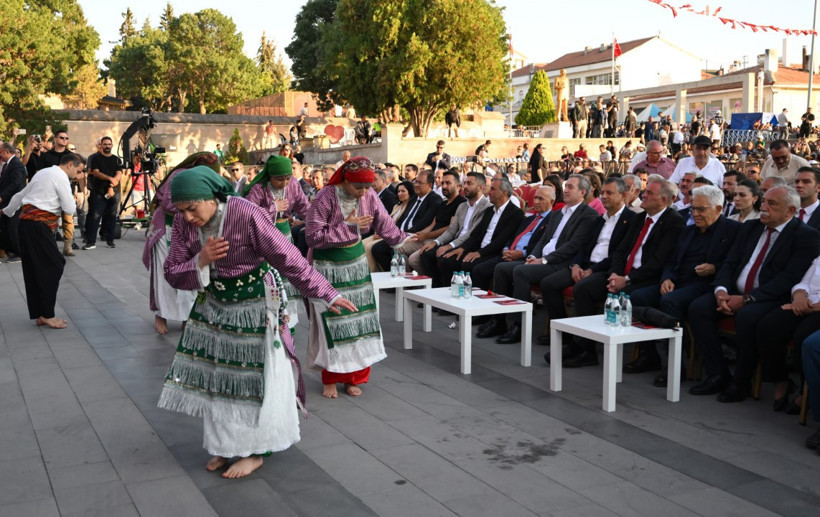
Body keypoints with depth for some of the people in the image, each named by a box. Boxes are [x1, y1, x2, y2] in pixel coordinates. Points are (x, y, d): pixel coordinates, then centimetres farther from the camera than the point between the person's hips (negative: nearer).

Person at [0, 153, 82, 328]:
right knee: (52, 267, -6)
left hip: (26, 221, 10)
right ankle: (47, 315, -3)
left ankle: (39, 314, 17)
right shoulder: (61, 177, -7)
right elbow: (69, 209, -11)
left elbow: (20, 195, 32)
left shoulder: (42, 173, 21)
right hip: (39, 224, -10)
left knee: (33, 269, 11)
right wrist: (72, 203, 11)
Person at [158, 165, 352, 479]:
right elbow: (173, 273, -6)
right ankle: (225, 445, 29)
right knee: (216, 374, 11)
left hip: (256, 304, -6)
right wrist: (201, 261, -27)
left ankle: (255, 451, 18)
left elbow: (287, 258, -23)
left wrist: (326, 294, -20)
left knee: (254, 377, 3)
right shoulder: (183, 222, -9)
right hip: (214, 304, 6)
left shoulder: (246, 215, -26)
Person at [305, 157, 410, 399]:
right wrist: (347, 226, -23)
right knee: (332, 322, -3)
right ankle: (330, 379, 14)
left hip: (356, 263, 4)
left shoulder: (369, 196, -6)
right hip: (327, 266, -4)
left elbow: (384, 224, 9)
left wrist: (404, 239, 11)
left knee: (358, 320, 4)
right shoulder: (325, 198, -20)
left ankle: (353, 377, 18)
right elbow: (313, 237, -22)